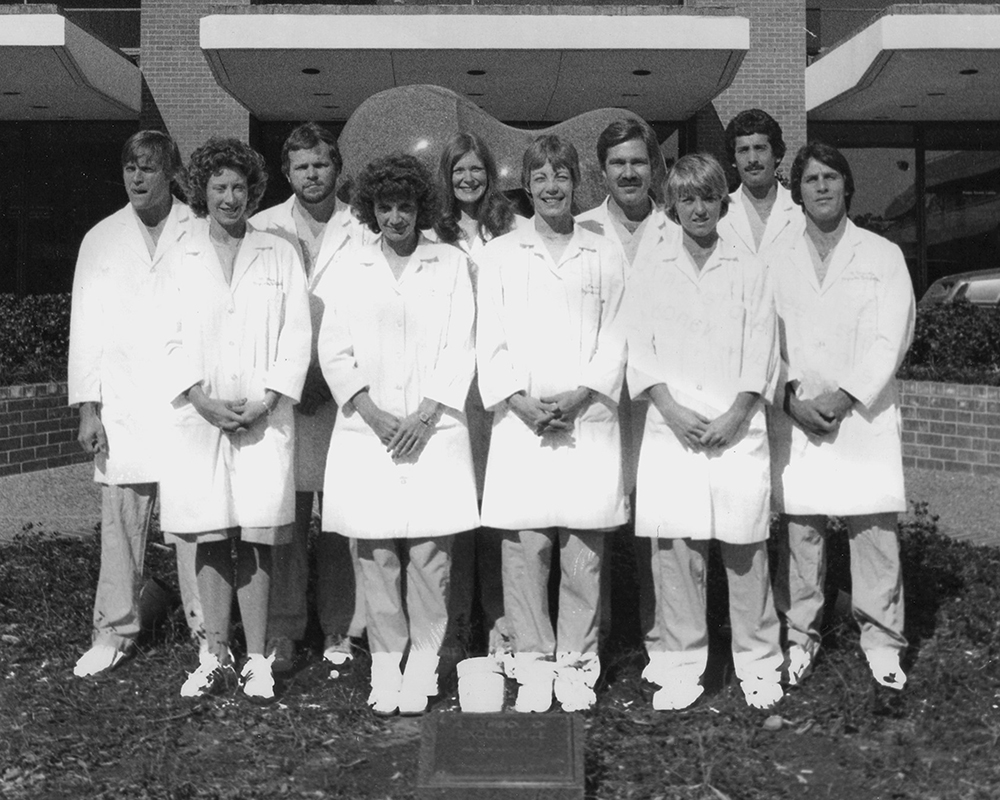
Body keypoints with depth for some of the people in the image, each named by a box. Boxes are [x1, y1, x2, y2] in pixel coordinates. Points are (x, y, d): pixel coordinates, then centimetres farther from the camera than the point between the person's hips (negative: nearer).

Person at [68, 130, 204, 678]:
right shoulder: (101, 239, 12)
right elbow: (86, 327, 9)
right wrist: (88, 407, 2)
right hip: (124, 404, 2)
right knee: (121, 521, 6)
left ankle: (207, 628, 11)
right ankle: (115, 631, 18)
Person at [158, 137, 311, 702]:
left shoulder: (280, 255, 8)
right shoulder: (180, 262, 12)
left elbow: (297, 335, 2)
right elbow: (172, 340, 6)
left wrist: (267, 398, -9)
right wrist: (200, 397, -9)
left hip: (263, 417, -1)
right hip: (199, 417, 2)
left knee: (256, 540, -2)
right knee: (211, 539, 4)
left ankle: (257, 660, 6)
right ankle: (216, 656, 15)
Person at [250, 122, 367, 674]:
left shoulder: (360, 231, 5)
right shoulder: (263, 229, 9)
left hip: (341, 392, 0)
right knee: (285, 514, 0)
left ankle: (339, 630, 13)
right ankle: (282, 630, 10)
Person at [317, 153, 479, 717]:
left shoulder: (452, 264, 9)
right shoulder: (348, 268, 12)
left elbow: (459, 351, 3)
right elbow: (334, 352, 6)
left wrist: (422, 417, -8)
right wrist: (374, 414, -7)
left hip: (434, 431, -1)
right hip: (367, 432, 1)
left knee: (430, 552, -3)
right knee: (377, 554, 1)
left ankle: (423, 663, 10)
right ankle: (386, 665, 12)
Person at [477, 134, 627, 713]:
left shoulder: (606, 256, 12)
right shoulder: (500, 254, 12)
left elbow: (615, 339, 6)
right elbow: (489, 340, 6)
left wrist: (579, 395, -9)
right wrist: (518, 401, -8)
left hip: (588, 420, 0)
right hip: (521, 421, 0)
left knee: (584, 551, 1)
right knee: (526, 548, -1)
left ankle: (576, 663, 13)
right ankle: (534, 663, 11)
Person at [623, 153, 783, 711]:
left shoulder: (750, 271, 9)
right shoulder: (650, 272, 11)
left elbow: (761, 352, 3)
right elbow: (640, 349, 5)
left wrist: (735, 415, -8)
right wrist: (671, 408, -9)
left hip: (737, 428, 0)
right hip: (673, 429, 1)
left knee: (746, 546, 1)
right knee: (675, 547, 0)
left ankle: (758, 663, 15)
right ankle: (680, 665, 11)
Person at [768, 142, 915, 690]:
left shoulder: (883, 255, 7)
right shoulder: (777, 261, 11)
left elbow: (890, 338, -2)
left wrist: (844, 396, -12)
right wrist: (791, 397, -10)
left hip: (863, 415, -1)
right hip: (796, 418, 1)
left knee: (875, 528, -1)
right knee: (800, 528, 3)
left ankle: (881, 640, 12)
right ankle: (799, 636, 16)